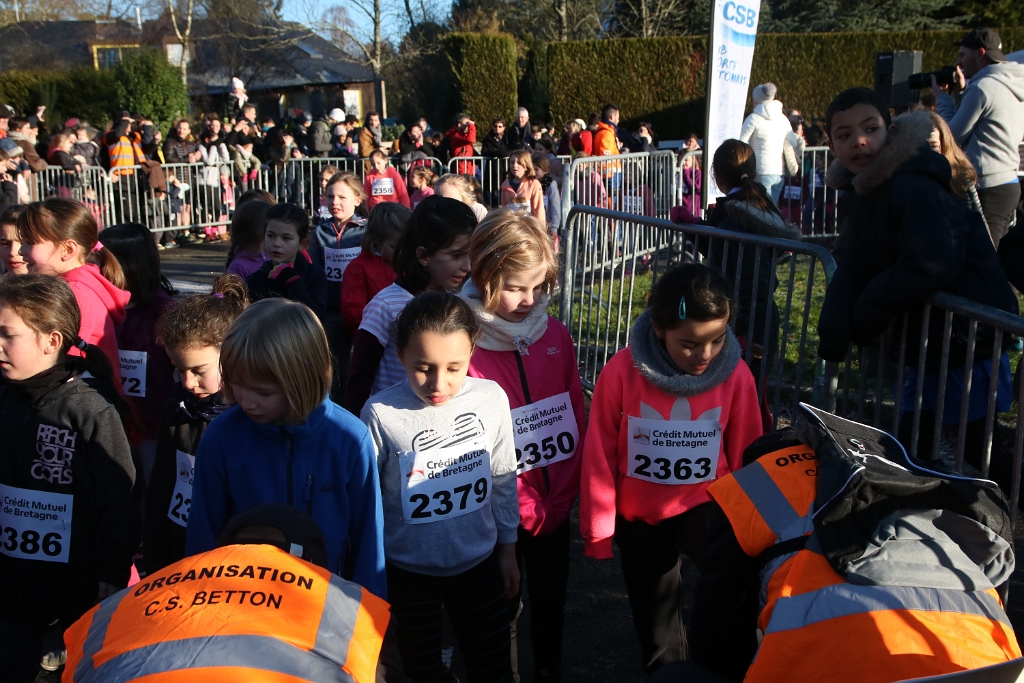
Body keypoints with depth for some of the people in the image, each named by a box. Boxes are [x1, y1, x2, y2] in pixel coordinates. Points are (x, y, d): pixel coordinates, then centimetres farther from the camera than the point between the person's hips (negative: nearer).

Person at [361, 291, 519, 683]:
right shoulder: (381, 415, -20)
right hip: (409, 572, -1)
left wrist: (508, 548, 10)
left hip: (479, 562, 1)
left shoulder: (492, 399, -13)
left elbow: (503, 480, 2)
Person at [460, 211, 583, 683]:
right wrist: (523, 507, -13)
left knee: (551, 601, 21)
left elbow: (576, 416, 2)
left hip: (555, 506, 4)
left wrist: (561, 495, -6)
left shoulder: (555, 335, -3)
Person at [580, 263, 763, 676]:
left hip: (704, 504, 0)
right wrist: (599, 530, -5)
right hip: (639, 516, 1)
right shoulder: (622, 372, -21)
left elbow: (746, 456, -5)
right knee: (656, 627, 18)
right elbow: (600, 456, -11)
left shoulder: (736, 375, -17)